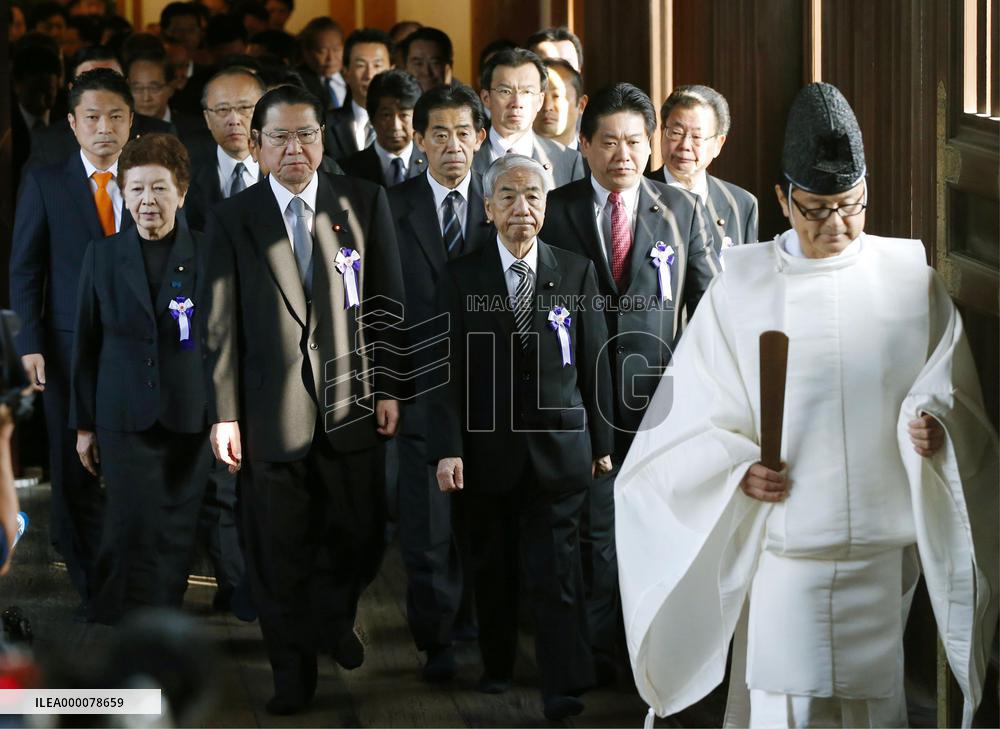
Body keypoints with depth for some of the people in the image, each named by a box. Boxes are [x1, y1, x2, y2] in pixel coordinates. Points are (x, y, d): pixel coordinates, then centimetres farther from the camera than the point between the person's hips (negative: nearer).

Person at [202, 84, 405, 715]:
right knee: (279, 550, 5)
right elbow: (222, 324, 0)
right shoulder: (232, 219, 1)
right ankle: (294, 668, 21)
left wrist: (389, 387, 1)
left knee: (358, 534, 9)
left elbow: (387, 303, 5)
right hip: (272, 412, -1)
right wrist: (225, 414, -4)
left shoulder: (365, 202, 3)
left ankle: (335, 616, 39)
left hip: (353, 402, 1)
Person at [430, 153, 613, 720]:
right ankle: (497, 664, 28)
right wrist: (449, 448, -9)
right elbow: (450, 369, -2)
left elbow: (594, 363, 6)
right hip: (489, 448, 1)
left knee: (557, 569, -6)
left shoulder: (577, 273, 3)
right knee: (494, 568, 12)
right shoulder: (463, 276, 0)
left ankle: (564, 688, -6)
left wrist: (602, 440, 6)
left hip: (559, 447, -1)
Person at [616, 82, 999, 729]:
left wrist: (935, 422, -16)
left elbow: (948, 386, 5)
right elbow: (699, 410, 4)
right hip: (785, 540, -1)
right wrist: (738, 469, -13)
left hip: (885, 541, 1)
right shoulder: (744, 287, 2)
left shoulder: (910, 276, 3)